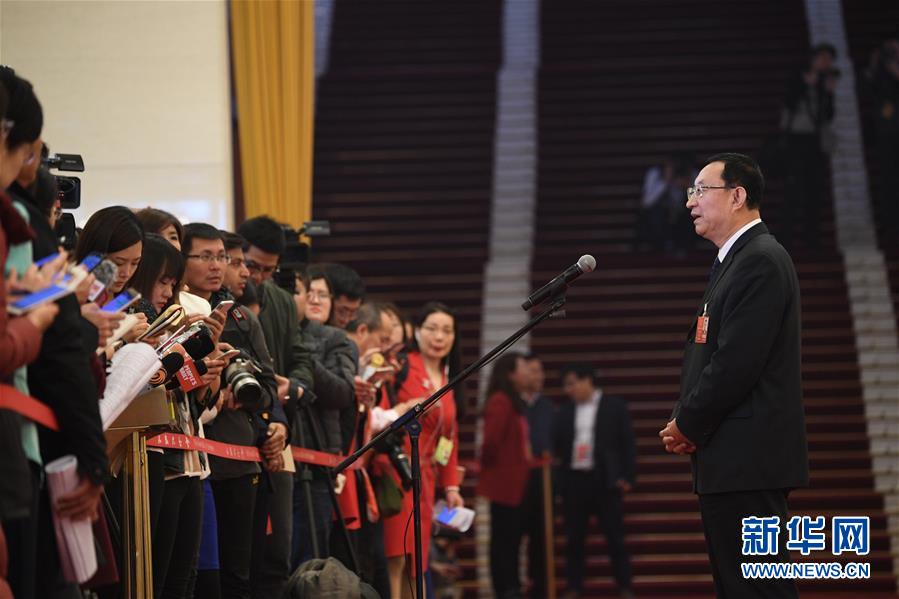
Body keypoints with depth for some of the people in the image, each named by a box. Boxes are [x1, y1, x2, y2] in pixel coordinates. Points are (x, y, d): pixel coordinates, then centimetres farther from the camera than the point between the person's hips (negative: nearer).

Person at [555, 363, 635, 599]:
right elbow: (558, 444, 9)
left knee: (615, 538, 0)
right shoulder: (565, 411, 11)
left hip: (605, 481, -3)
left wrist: (627, 477, -5)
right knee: (574, 539, 5)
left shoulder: (614, 406, 2)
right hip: (573, 481, 3)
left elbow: (627, 444, 1)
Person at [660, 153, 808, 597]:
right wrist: (684, 421, 6)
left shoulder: (762, 261, -13)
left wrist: (689, 425, -9)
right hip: (729, 461, 11)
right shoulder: (732, 261, 20)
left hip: (748, 460, -11)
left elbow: (737, 361, -20)